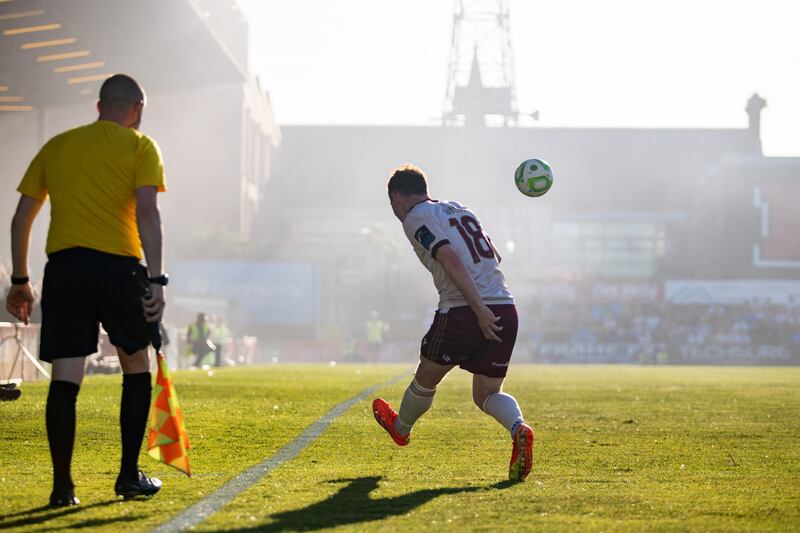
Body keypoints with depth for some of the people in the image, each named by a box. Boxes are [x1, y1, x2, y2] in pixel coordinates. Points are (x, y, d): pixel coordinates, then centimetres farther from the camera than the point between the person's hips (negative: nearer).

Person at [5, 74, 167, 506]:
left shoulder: (56, 146, 17)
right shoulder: (139, 146, 6)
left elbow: (21, 218, 15)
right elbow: (146, 212, -8)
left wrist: (20, 282, 21)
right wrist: (156, 280, -12)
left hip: (63, 266, 3)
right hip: (118, 265, -3)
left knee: (65, 377, 0)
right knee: (136, 367, 14)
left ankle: (62, 485, -5)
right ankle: (129, 476, 13)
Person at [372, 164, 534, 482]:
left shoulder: (415, 219, -1)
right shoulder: (459, 209, 22)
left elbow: (451, 259, -16)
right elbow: (494, 256, 25)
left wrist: (479, 308, -21)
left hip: (462, 312, -6)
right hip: (505, 309, 6)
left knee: (426, 378, 20)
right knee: (486, 395, 11)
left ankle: (401, 428, 44)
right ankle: (518, 429, -18)